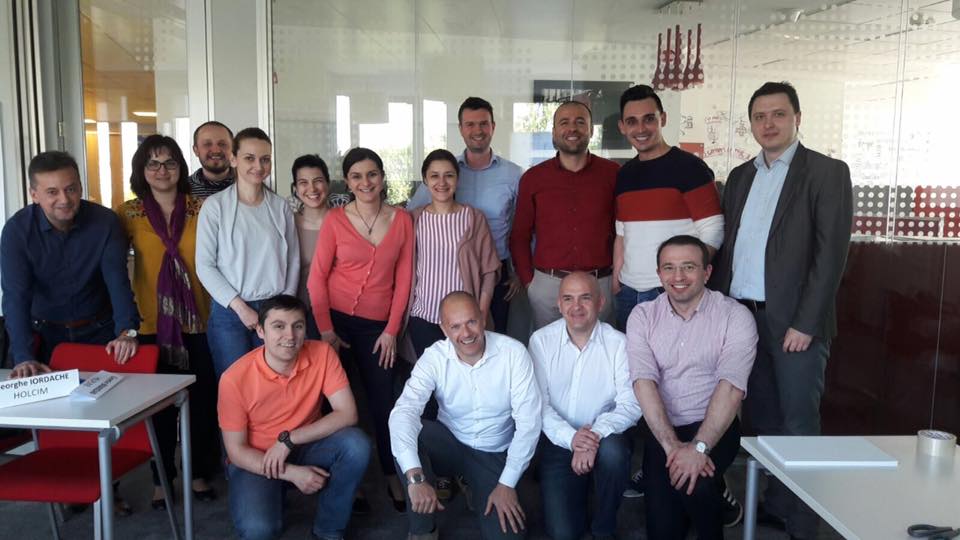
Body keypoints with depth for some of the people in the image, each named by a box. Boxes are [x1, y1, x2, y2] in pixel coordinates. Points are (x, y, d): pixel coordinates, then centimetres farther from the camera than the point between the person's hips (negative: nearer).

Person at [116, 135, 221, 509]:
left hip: (199, 322, 0)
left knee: (202, 400, 7)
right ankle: (162, 478, 24)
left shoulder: (200, 209, 1)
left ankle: (200, 473, 24)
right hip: (152, 324, 0)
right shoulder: (128, 214, 1)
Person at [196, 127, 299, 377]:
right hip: (230, 312, -2)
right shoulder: (215, 205, -4)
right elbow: (205, 266, -5)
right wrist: (240, 307, -11)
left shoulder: (280, 206, 5)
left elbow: (293, 260, 8)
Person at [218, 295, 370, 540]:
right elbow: (236, 450, -14)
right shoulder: (235, 379, -20)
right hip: (255, 460, -2)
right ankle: (273, 500, 9)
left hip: (305, 447, 3)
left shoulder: (322, 354, -16)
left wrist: (289, 439, -25)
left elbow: (347, 414, -19)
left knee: (356, 444, -27)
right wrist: (291, 473, -25)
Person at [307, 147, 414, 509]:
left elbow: (403, 278, 2)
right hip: (336, 318, -1)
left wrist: (392, 330, -2)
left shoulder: (402, 220, 2)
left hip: (377, 324, 1)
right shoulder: (335, 220, -3)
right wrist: (325, 329, -8)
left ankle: (392, 475, 22)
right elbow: (317, 277, -3)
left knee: (383, 401, 4)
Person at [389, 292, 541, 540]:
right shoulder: (434, 357, -17)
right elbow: (404, 411, -30)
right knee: (405, 436, -30)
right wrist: (416, 477, -44)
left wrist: (507, 484, -20)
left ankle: (480, 494, 16)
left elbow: (528, 422, -17)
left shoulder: (513, 352, -19)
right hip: (450, 444, 1)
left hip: (495, 455, 0)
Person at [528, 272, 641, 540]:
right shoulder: (541, 341, -6)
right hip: (558, 440, 1)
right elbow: (538, 402, -8)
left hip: (604, 437, 0)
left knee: (613, 452, -35)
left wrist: (595, 436, -32)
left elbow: (630, 404, -15)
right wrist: (570, 437, -24)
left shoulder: (618, 343, -11)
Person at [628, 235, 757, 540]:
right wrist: (672, 445, -22)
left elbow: (730, 387, -15)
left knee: (695, 481, -29)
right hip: (659, 428, 2)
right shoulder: (642, 316, 1)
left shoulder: (735, 316, -5)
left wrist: (699, 446, -26)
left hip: (714, 425, -1)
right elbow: (644, 382, -10)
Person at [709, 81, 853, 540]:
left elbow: (831, 254, -10)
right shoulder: (740, 176, 14)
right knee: (761, 420, 13)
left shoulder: (827, 172, -3)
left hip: (793, 321, -5)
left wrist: (804, 324, -15)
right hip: (741, 315, 5)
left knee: (797, 426, 2)